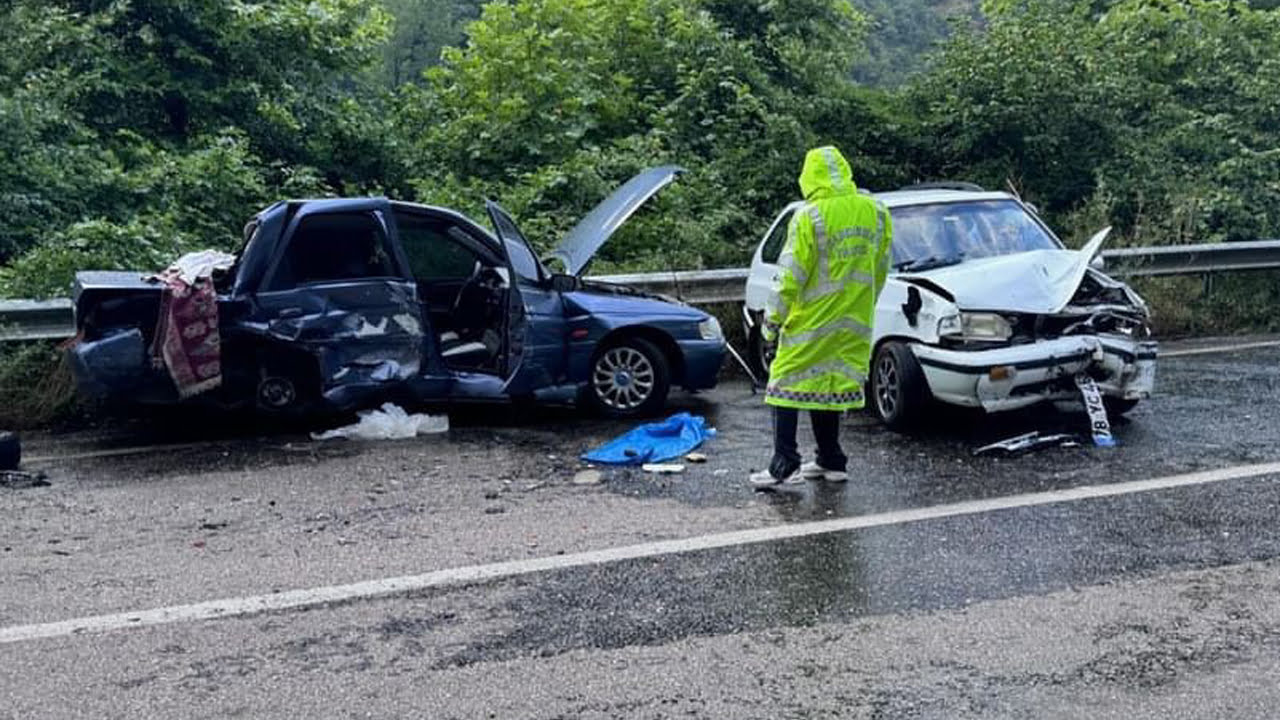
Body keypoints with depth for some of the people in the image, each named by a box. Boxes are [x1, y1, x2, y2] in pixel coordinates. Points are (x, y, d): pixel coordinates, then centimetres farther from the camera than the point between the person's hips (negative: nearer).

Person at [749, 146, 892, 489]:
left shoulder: (809, 217, -14)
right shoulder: (877, 213, 5)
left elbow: (793, 276, -13)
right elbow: (880, 271, 12)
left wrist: (773, 317, -5)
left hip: (810, 319, -6)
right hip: (853, 323, 6)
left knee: (788, 384, 1)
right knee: (831, 386, 14)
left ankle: (785, 463, -2)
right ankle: (831, 461, 18)